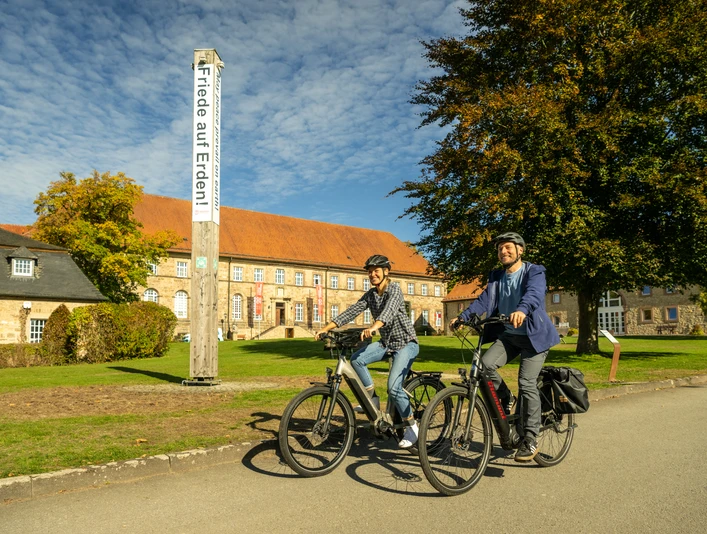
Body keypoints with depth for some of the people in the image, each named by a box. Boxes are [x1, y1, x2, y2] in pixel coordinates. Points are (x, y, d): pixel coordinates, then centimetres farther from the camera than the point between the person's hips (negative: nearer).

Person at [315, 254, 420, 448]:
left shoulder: (394, 289, -16)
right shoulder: (370, 294, 4)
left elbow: (389, 310, -36)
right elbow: (352, 311, -4)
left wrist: (373, 327, -56)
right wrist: (326, 328, -16)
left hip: (406, 343, -6)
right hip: (387, 342, 6)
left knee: (393, 388, -18)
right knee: (356, 359, -18)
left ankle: (412, 426, 4)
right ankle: (372, 398, 1)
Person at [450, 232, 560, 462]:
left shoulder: (534, 272, -8)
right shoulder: (497, 277, 10)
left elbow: (533, 293, -29)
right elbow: (483, 300, -2)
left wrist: (522, 310, -51)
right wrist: (463, 316, -19)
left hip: (533, 334, -5)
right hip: (508, 334, 5)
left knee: (527, 383, -12)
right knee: (486, 363, -20)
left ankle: (530, 440, 0)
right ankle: (505, 398, 8)